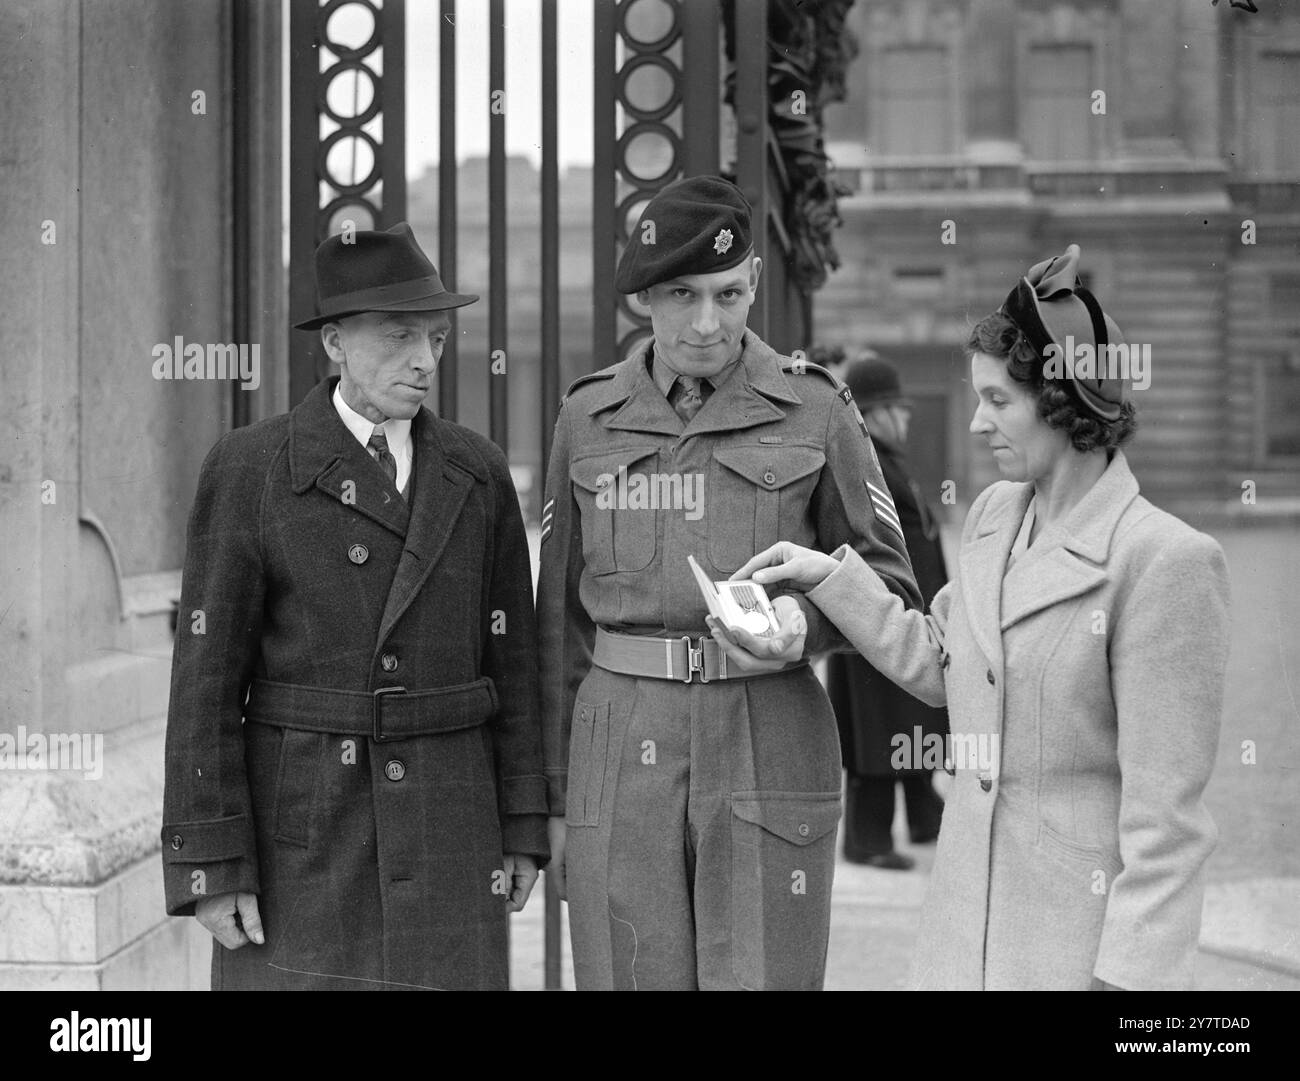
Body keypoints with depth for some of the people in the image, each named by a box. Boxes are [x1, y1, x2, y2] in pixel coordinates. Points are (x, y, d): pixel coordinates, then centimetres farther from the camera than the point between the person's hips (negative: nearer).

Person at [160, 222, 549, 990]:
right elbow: (207, 676, -7)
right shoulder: (250, 471, -5)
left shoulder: (477, 473, 5)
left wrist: (524, 829, 5)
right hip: (300, 820, -3)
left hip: (445, 820, 3)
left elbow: (510, 655, 9)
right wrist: (209, 865, -11)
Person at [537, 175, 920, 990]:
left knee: (764, 975, -3)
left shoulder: (814, 409, 3)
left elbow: (890, 583, 8)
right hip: (622, 751, 2)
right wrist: (554, 798, 10)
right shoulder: (589, 417, 8)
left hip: (769, 747, -1)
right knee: (632, 975, 2)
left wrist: (804, 622, -14)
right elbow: (561, 614, 12)